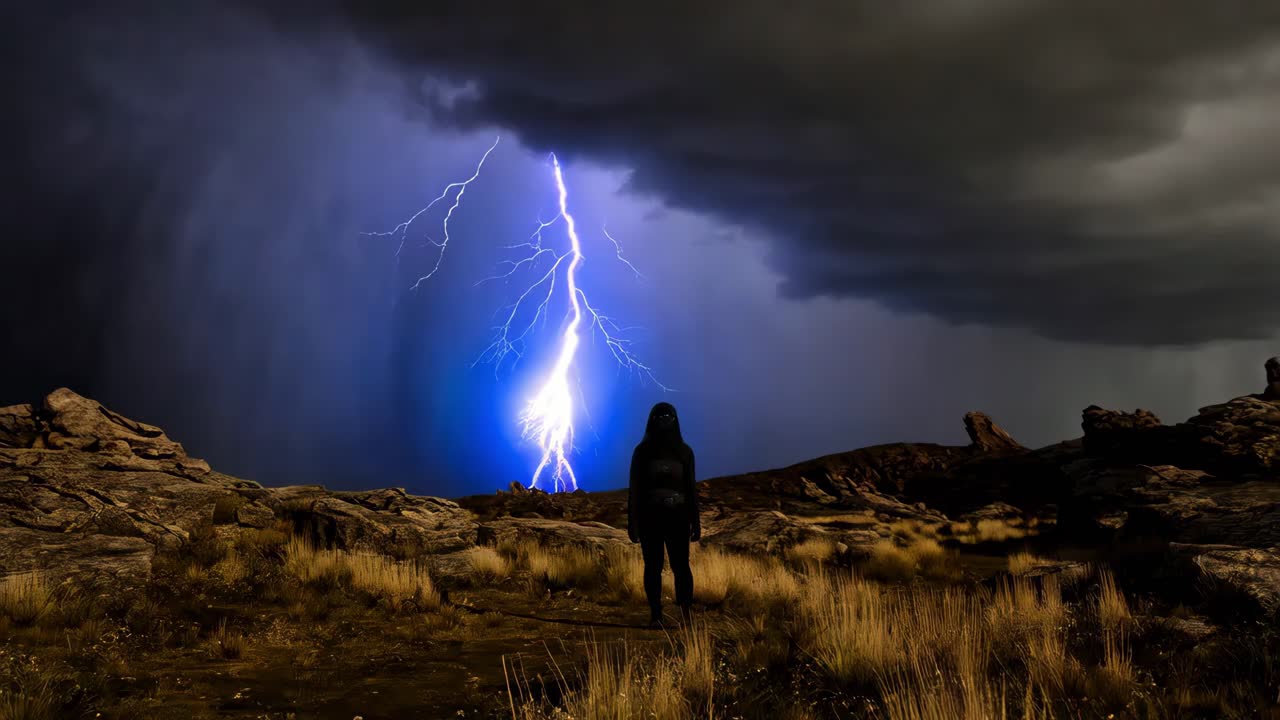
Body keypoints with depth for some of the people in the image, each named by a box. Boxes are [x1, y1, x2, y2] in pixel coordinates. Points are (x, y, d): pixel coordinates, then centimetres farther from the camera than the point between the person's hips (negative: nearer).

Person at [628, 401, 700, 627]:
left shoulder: (684, 451, 5)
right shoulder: (642, 452, 0)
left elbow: (691, 488, 6)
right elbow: (634, 489, -1)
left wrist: (695, 522, 4)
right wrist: (632, 522, -6)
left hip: (677, 518, 1)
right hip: (650, 518, -1)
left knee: (680, 565, -5)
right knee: (653, 566, 2)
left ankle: (686, 614, -2)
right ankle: (655, 615, 8)